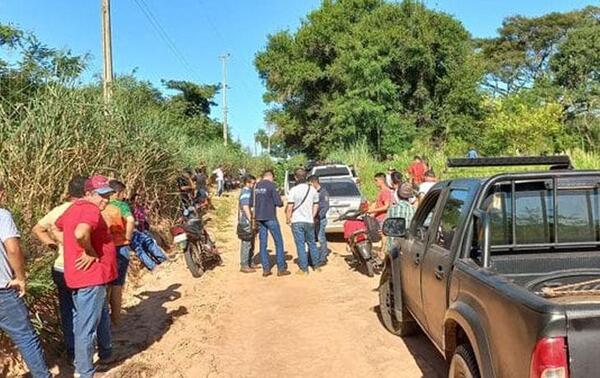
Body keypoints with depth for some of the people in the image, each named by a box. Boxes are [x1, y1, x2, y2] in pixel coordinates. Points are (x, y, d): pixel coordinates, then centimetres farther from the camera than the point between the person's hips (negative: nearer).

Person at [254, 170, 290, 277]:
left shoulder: (257, 186, 9)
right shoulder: (271, 185, -10)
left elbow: (254, 202, 13)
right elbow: (279, 203, -12)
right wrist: (281, 203, 9)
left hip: (259, 217, 6)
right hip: (270, 217, -6)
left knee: (262, 243, 8)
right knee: (279, 242, 4)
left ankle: (266, 269, 10)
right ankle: (281, 268, 6)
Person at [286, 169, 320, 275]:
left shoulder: (294, 190, -11)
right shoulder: (312, 189, 3)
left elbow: (290, 207, -13)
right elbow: (316, 206, 10)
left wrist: (288, 219, 0)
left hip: (297, 221, -4)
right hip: (309, 221, 4)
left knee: (300, 245, 2)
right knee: (312, 243, 17)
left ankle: (304, 269, 5)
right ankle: (316, 265, 25)